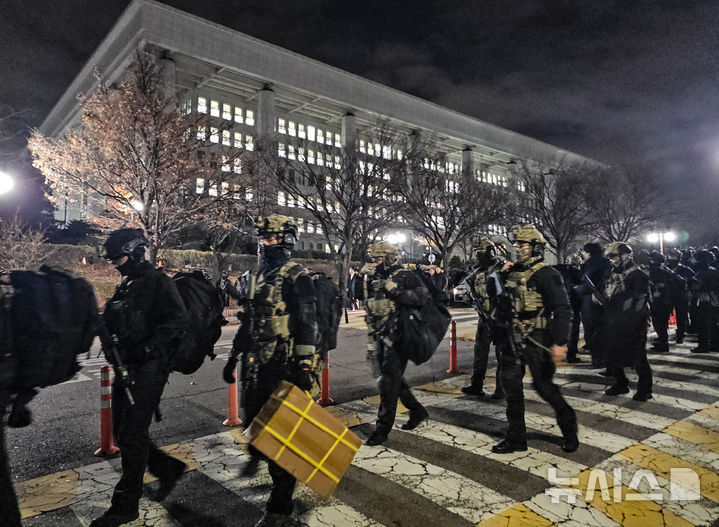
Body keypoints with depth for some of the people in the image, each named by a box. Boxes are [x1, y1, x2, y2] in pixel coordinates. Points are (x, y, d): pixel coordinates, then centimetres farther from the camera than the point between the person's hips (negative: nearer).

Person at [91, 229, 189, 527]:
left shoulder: (158, 283, -11)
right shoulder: (125, 287, 17)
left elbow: (178, 320, -21)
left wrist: (146, 348, -27)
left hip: (148, 371, -9)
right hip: (125, 369, 9)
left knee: (131, 436, -3)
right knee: (123, 434, 14)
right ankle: (169, 469, 32)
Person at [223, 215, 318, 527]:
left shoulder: (296, 277, -11)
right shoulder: (258, 278, 14)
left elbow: (307, 325, -17)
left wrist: (304, 368, -23)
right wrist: (233, 358, 22)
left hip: (283, 366, -7)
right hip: (255, 364, 8)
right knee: (252, 418, 21)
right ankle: (256, 454, 55)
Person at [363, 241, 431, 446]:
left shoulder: (405, 277, -8)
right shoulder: (374, 279, 15)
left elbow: (423, 296, -20)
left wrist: (396, 291, -22)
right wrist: (364, 276, 4)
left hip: (397, 337, -8)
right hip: (381, 337, 8)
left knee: (388, 381, -6)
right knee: (394, 378, 16)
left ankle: (383, 428, 4)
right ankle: (417, 411, 34)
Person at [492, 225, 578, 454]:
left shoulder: (546, 274, -11)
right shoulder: (514, 272, 11)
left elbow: (562, 310, -16)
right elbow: (503, 302, 24)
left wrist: (559, 343, -23)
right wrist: (504, 276, 8)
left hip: (536, 340, -7)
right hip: (512, 339, 8)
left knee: (544, 386, 3)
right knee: (511, 385, 8)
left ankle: (568, 427, 30)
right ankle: (516, 438, 20)